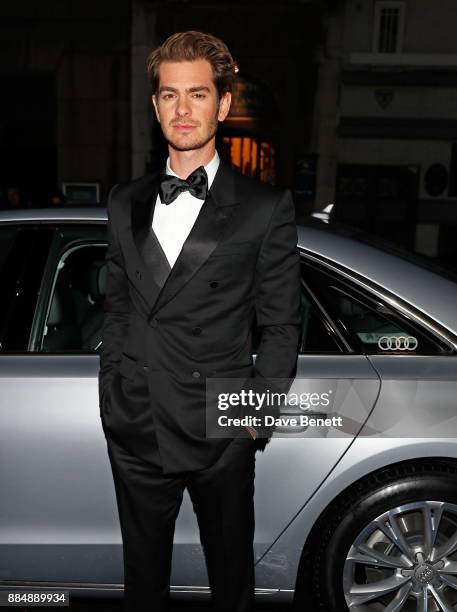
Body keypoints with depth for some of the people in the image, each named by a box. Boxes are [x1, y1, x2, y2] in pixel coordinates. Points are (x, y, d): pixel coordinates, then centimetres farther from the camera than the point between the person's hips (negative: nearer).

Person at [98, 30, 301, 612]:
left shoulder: (266, 207, -5)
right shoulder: (126, 201, 7)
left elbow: (280, 326, -3)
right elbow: (116, 307, 11)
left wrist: (256, 414, -6)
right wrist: (113, 388, 7)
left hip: (221, 432, -3)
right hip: (135, 428, 4)